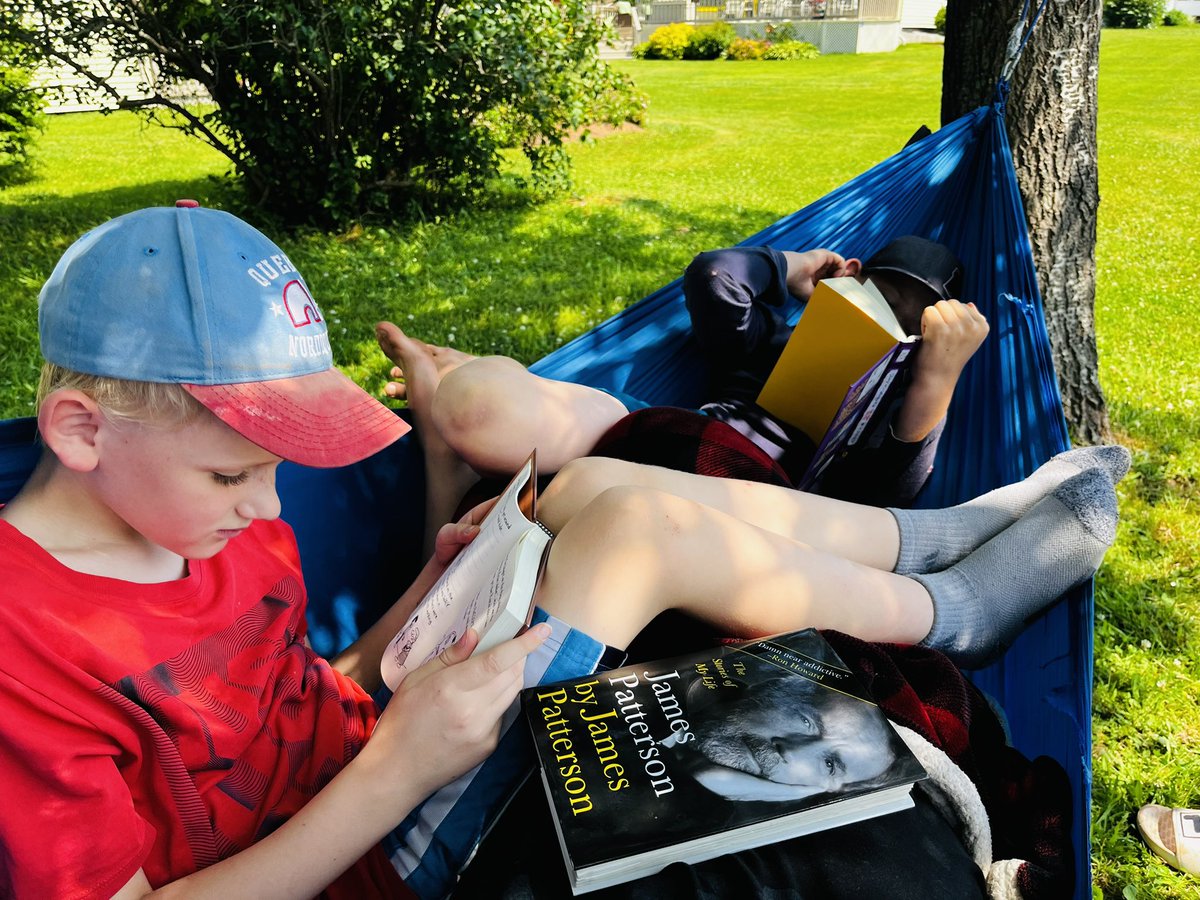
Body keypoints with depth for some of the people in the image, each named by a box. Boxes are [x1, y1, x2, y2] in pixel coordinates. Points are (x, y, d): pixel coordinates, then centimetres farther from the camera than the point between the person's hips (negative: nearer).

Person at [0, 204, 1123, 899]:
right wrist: (393, 772, -31)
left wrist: (427, 594, -9)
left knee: (585, 492, -6)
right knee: (643, 526, -19)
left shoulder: (214, 516, 1)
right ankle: (948, 613, 5)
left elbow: (309, 698, 8)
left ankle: (947, 530, 8)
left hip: (373, 769, 8)